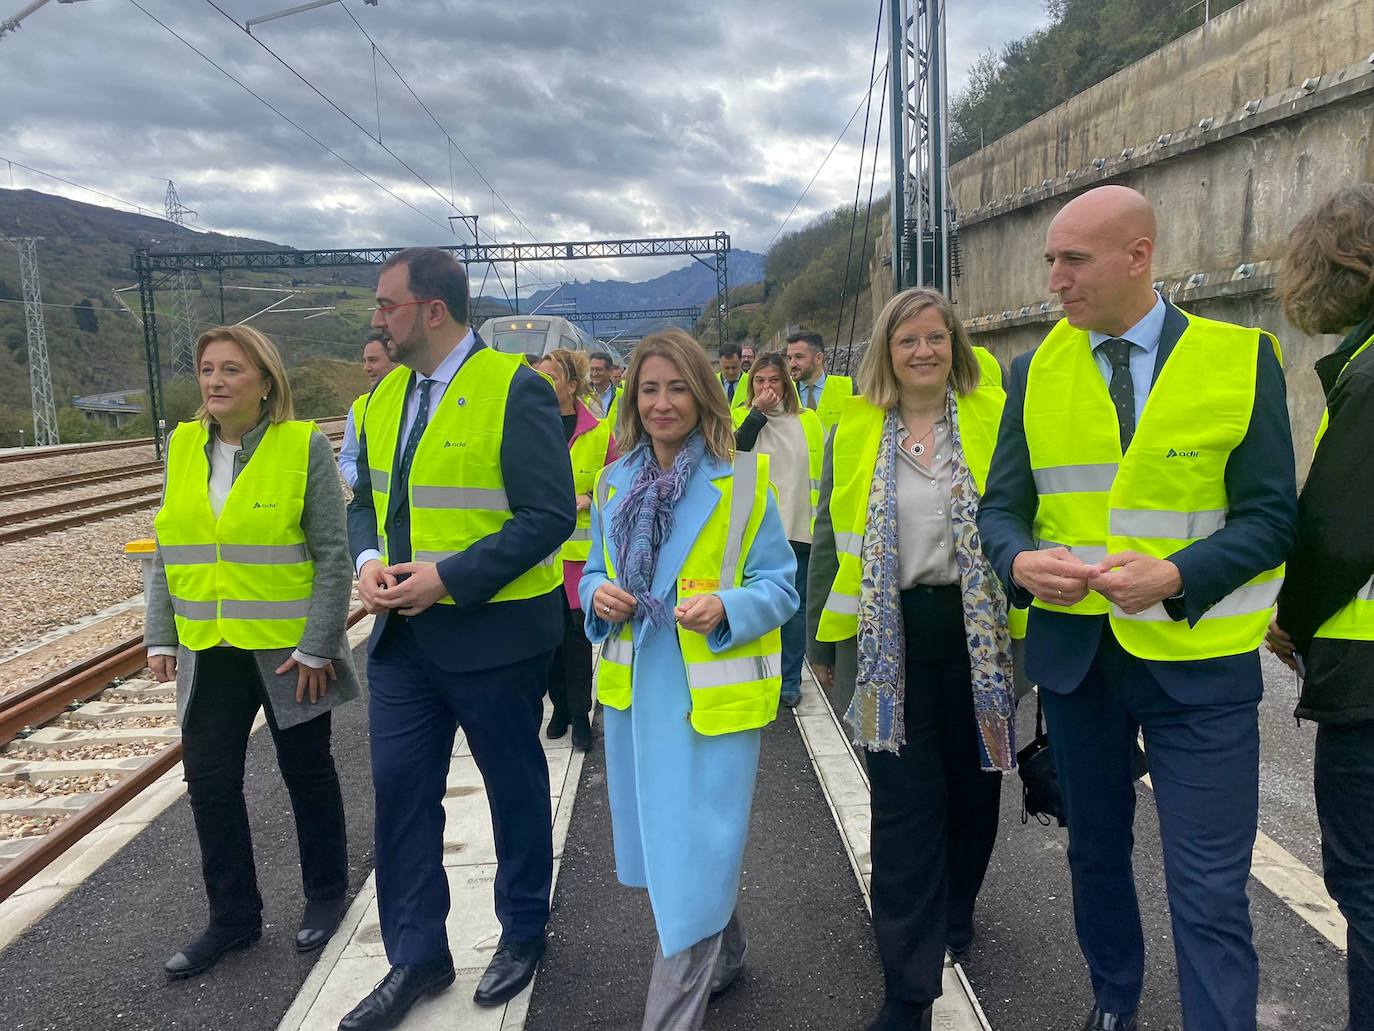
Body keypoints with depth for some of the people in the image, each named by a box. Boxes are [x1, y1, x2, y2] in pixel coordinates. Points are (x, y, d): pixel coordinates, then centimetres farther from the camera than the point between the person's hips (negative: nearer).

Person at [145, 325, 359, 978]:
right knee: (209, 782, 8)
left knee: (307, 772, 12)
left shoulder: (303, 446, -11)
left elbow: (332, 555, -12)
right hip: (210, 651, 5)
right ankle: (232, 918, 26)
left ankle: (326, 894, 32)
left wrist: (317, 646, -15)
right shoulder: (182, 446, 4)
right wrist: (160, 635, 5)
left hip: (288, 649, -4)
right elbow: (167, 550, 10)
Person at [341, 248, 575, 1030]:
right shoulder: (387, 393, 7)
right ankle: (417, 957, 28)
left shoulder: (515, 389, -15)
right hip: (404, 633, 6)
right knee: (401, 790, 10)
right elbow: (367, 499, 14)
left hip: (495, 632, -6)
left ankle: (524, 935, 35)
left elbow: (550, 515, -20)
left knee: (516, 788, 13)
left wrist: (449, 576, -23)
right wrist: (368, 561, -7)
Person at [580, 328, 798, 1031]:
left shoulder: (743, 480, -6)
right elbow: (595, 576, 15)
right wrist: (599, 595, -8)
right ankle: (720, 959, 43)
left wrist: (725, 608, -24)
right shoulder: (615, 484, 7)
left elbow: (779, 587, -5)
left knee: (694, 856, -2)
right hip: (634, 692, 6)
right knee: (658, 840, 19)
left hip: (713, 696, -5)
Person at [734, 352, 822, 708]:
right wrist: (757, 411, -18)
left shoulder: (808, 421, 6)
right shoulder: (740, 418, 2)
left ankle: (790, 681, 22)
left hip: (798, 530, 2)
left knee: (796, 606, 9)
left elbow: (823, 471, 10)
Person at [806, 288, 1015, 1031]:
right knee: (904, 803, 1)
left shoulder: (993, 418, 0)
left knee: (972, 784, 17)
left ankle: (956, 910, 44)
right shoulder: (855, 428, 3)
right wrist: (823, 637, 9)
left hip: (978, 632, 1)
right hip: (888, 641, 0)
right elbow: (830, 536, 7)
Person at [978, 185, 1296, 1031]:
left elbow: (1269, 517, -7)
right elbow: (1001, 508, 2)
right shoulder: (1036, 373, 2)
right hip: (1074, 650, 4)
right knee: (1096, 851, 21)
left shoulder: (1242, 359, -5)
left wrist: (1175, 576, -25)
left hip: (1199, 660, -3)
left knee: (1210, 892, 0)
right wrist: (1022, 562, -20)